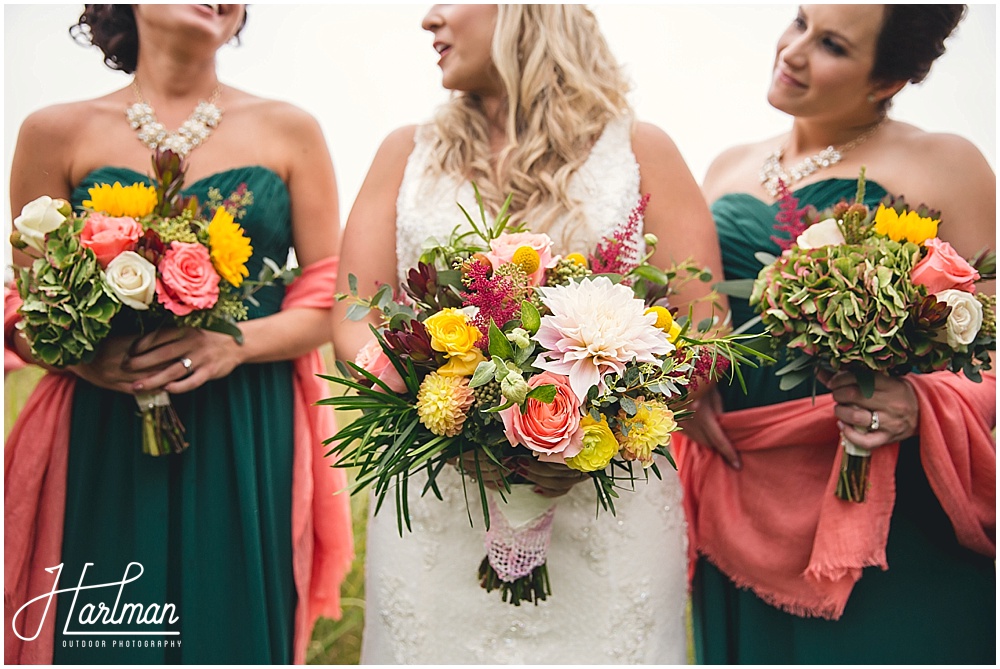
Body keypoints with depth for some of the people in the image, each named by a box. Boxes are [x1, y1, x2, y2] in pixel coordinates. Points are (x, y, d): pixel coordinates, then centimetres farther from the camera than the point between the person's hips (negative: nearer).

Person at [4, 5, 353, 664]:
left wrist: (236, 343, -13)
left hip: (250, 448, 1)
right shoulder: (58, 132, 6)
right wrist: (86, 354, -15)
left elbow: (329, 299, 5)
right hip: (104, 444, 0)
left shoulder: (290, 130, 7)